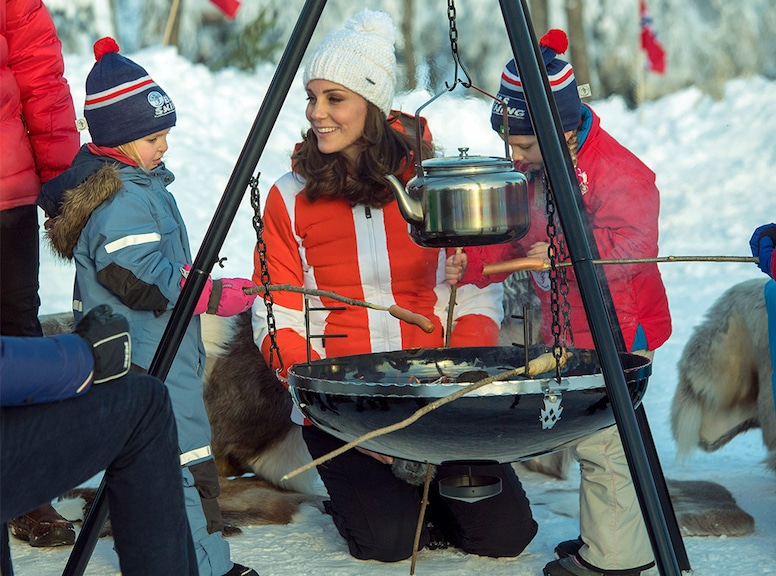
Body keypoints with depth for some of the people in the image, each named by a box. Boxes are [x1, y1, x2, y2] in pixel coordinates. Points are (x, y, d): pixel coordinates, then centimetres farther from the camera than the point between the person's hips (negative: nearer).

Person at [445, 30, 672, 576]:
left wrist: (563, 250, -36)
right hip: (569, 333, 10)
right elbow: (514, 239, 16)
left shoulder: (617, 171, -19)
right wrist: (471, 263, -1)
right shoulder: (538, 174, 10)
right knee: (588, 434, 17)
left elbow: (631, 245, -29)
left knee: (602, 439, -8)